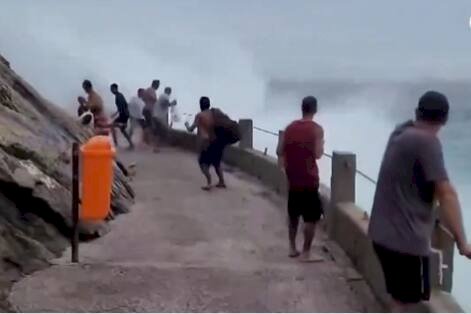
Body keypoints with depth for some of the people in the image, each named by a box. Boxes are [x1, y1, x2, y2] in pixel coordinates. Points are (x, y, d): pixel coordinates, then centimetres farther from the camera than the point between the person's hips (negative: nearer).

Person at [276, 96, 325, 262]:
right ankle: (306, 252, 2)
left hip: (293, 178, 6)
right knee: (311, 218, 2)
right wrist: (322, 144, 1)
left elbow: (279, 151, 4)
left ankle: (292, 248, 25)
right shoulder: (316, 129, -12)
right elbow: (318, 154, -19)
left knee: (293, 214, 19)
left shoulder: (290, 127, 4)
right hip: (309, 179, -6)